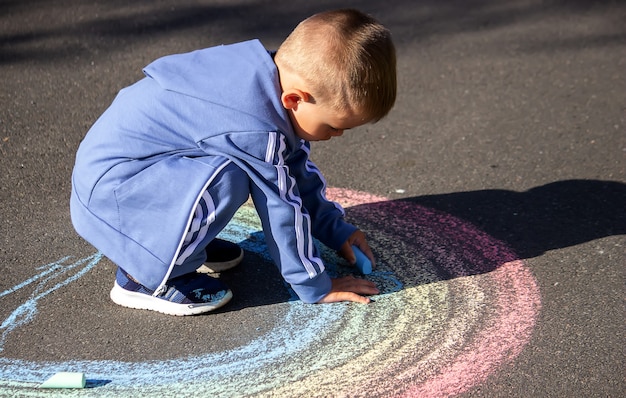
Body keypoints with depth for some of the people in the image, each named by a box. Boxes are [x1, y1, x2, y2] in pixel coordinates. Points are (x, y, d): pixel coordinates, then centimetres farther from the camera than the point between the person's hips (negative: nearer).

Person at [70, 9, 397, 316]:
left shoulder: (278, 72, -2)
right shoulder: (259, 133, -29)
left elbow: (298, 170, 12)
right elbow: (282, 213, -19)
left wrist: (335, 230, 16)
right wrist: (316, 288, -5)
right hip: (108, 186, -9)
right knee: (225, 181, -29)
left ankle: (176, 238, 14)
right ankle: (145, 278, -11)